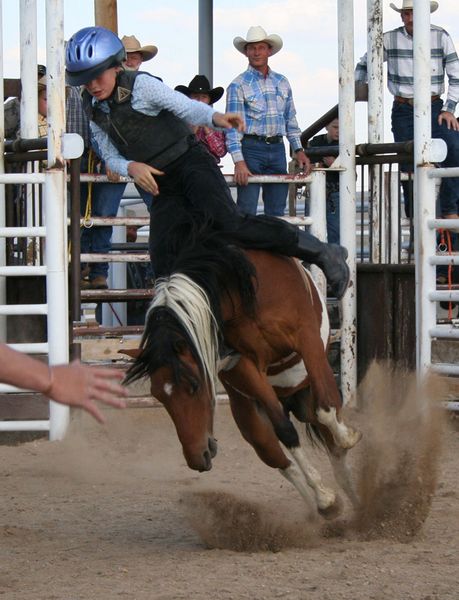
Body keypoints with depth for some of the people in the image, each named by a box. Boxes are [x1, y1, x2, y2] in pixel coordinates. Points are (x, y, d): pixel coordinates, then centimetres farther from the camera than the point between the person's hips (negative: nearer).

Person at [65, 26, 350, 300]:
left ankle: (323, 253, -22)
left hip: (191, 163, -6)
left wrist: (214, 116, -35)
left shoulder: (141, 85, -10)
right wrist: (131, 167, -13)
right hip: (163, 187, 6)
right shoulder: (94, 111, 7)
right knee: (163, 259, -8)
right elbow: (110, 156, 11)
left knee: (228, 223, -27)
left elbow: (186, 107, -13)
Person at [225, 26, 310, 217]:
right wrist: (239, 162, -18)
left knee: (276, 211, 6)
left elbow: (291, 121, 21)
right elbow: (233, 126, -8)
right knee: (247, 211, -10)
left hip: (277, 150, 5)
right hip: (251, 148, -5)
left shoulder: (282, 83, 15)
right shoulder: (238, 85, -1)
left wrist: (298, 150, 10)